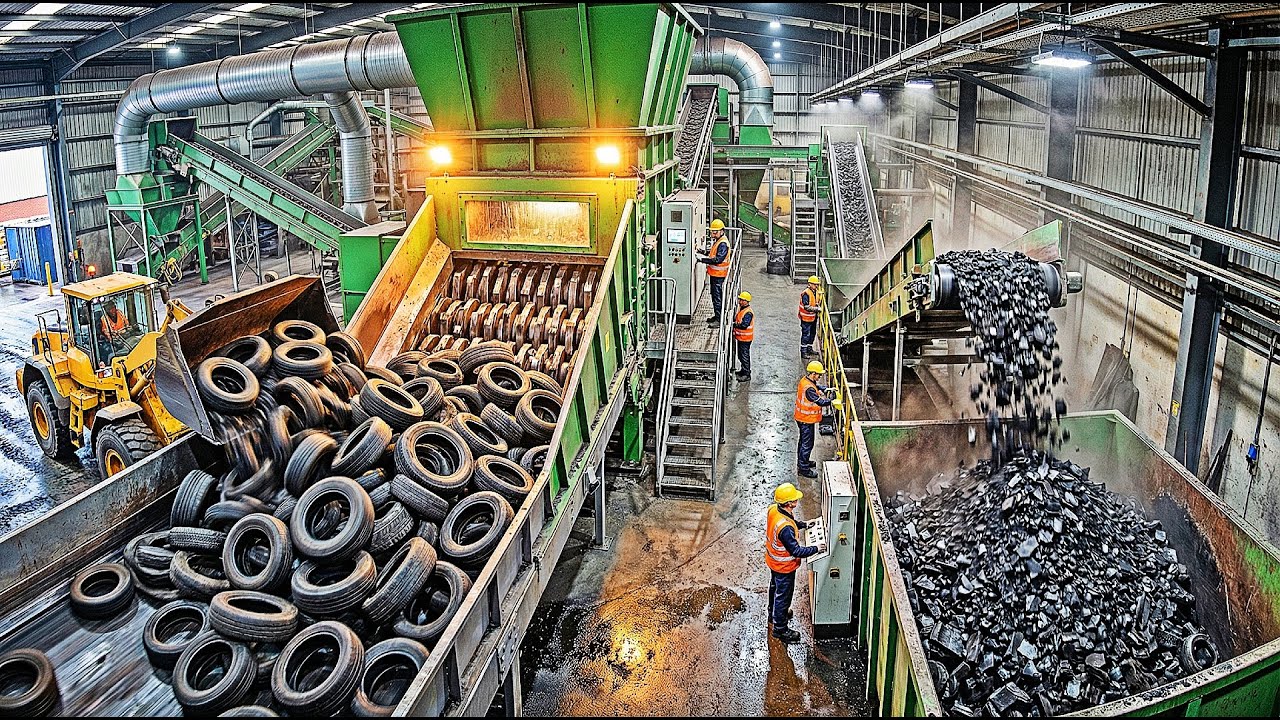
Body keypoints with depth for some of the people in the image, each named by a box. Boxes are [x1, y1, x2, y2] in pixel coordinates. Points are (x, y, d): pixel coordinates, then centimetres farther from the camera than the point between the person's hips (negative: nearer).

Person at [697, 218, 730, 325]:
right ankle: (716, 316, 28)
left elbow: (718, 259, -28)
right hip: (714, 273, 10)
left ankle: (719, 319, -2)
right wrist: (704, 254, 7)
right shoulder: (717, 241, 13)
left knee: (717, 296, -6)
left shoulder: (723, 243, -20)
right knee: (714, 295, 17)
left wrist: (703, 259, -27)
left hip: (718, 274, -10)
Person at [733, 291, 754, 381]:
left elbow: (744, 325, -29)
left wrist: (734, 324, -25)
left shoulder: (748, 313, -21)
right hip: (741, 337, 10)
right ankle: (743, 370, 33)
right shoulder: (741, 309, 10)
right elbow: (736, 319, 24)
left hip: (745, 338, -10)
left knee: (744, 355, -4)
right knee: (741, 355, 20)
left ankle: (747, 374, 2)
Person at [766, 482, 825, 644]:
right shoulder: (785, 528, -41)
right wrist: (816, 549, -22)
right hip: (784, 566, -8)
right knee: (783, 595, 12)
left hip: (773, 559, 9)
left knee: (775, 587, 30)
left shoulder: (773, 509, -14)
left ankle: (774, 614, 54)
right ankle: (780, 628, 32)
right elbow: (796, 551, -31)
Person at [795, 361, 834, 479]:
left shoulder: (805, 380, 0)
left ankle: (802, 462, 40)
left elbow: (817, 386, 16)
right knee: (807, 444, 2)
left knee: (804, 441, 24)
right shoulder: (809, 388, -31)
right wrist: (832, 400, -20)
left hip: (802, 418, 10)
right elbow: (820, 402, -32)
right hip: (807, 420, -10)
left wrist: (826, 389, 0)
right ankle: (804, 468, 13)